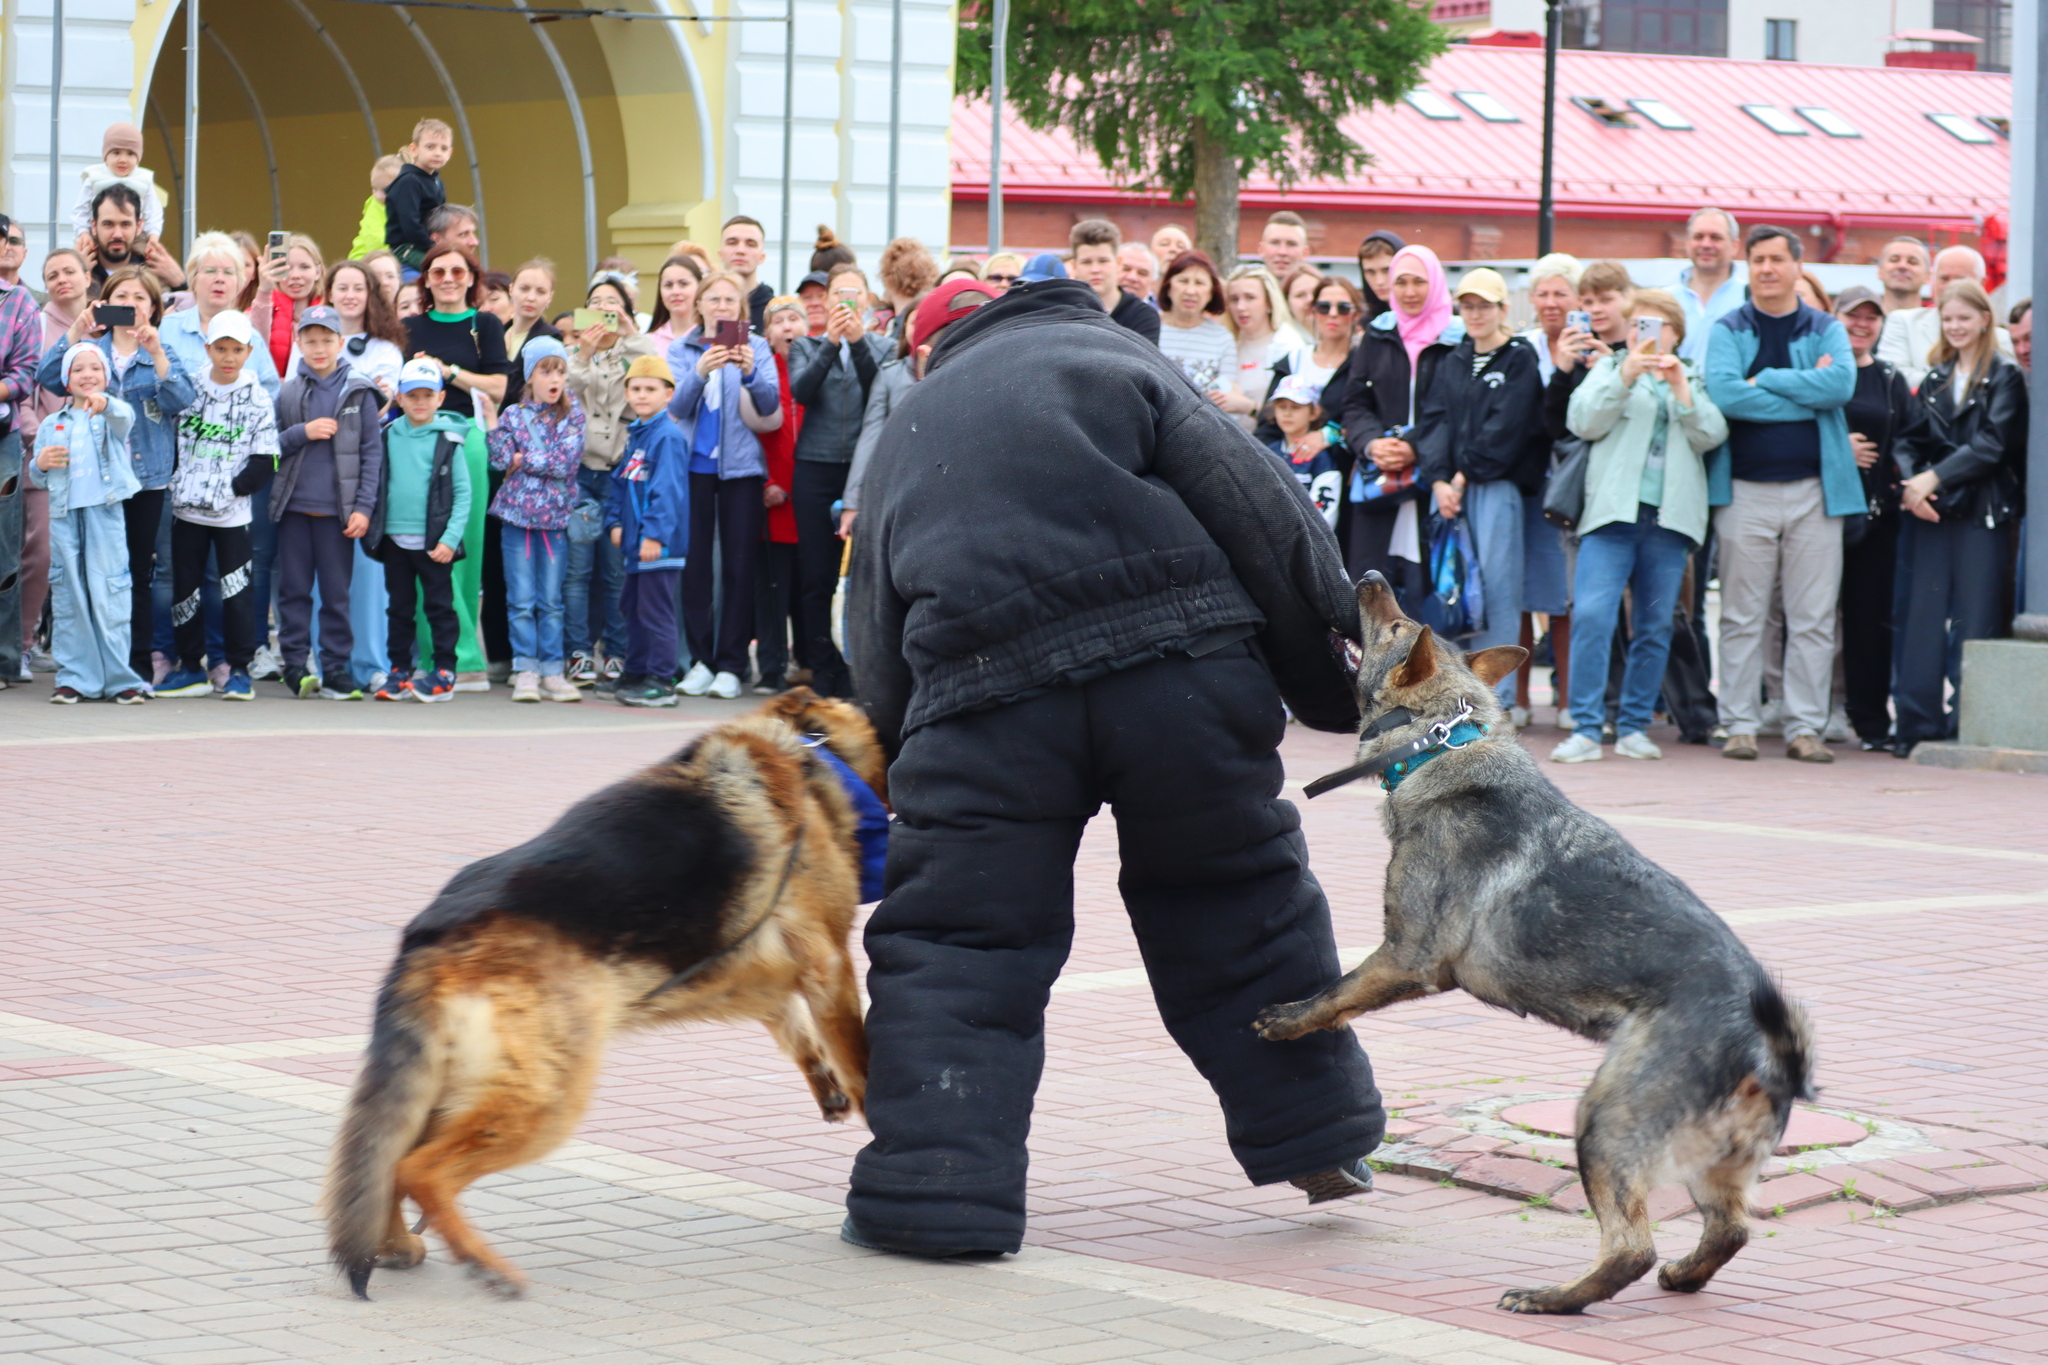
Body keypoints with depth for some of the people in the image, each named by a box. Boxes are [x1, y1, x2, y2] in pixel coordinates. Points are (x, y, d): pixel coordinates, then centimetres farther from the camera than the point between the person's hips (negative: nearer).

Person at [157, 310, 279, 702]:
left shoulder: (256, 399, -2)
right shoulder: (189, 390, 4)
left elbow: (264, 462, -4)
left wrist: (230, 488, -11)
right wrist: (176, 479, -2)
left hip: (232, 513, -3)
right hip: (186, 508, 3)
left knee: (237, 590, -4)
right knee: (184, 588, 7)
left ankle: (239, 669, 5)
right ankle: (191, 667, 18)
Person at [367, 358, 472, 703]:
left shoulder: (450, 439, -4)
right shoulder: (389, 436, 7)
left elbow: (463, 492, -5)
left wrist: (450, 538, -12)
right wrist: (368, 520, 5)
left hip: (434, 541, -4)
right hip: (394, 539, 4)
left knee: (440, 606, 1)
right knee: (400, 607, 10)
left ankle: (444, 674, 6)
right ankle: (400, 671, 17)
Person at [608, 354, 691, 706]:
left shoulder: (668, 436, -14)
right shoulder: (635, 436, 15)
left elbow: (667, 490, -21)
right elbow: (621, 482, 21)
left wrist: (655, 533, -26)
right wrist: (615, 522, 10)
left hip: (660, 543, -10)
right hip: (637, 543, 10)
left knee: (655, 611, -7)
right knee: (634, 608, 18)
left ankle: (661, 682, -3)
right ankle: (635, 674, 28)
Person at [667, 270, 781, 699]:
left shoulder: (756, 347, 6)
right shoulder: (682, 350, 7)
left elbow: (770, 406, -5)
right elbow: (677, 407, -5)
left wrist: (750, 373, -24)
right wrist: (700, 373, -23)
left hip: (740, 466, -1)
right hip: (693, 464, 1)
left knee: (739, 566, -2)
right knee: (694, 563, 0)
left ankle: (731, 664, 0)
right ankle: (700, 660, 7)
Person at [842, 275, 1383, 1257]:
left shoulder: (906, 430, 26)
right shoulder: (1114, 357, 17)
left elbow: (876, 661, 20)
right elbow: (1246, 496, 3)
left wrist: (899, 762, 25)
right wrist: (1332, 657, 4)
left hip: (983, 687, 0)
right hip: (1181, 661, 0)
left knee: (952, 942, 7)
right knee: (1240, 902, 17)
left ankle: (932, 1189, -1)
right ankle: (1315, 1135, 26)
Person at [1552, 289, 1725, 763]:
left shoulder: (1693, 378, 19)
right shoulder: (1609, 368, 15)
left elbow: (1711, 435, 4)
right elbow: (1583, 422, -1)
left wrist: (1680, 387, -8)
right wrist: (1625, 377, -12)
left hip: (1669, 517, 2)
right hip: (1614, 511, -2)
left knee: (1655, 626, 3)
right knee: (1591, 614, -15)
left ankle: (1634, 727, 12)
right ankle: (1586, 729, -14)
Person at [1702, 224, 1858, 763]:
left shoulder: (1826, 330, 10)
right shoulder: (1727, 331, 6)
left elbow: (1841, 384, -11)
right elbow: (1724, 395, -12)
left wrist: (1763, 380, -10)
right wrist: (1804, 393, -10)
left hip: (1813, 488, 1)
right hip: (1745, 490, -1)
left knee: (1813, 619, 1)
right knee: (1742, 617, 1)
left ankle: (1805, 727, 6)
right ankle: (1739, 725, 6)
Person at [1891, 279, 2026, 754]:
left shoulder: (2005, 377, 0)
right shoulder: (1935, 378, 16)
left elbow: (1991, 445, -10)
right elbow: (1911, 439, 11)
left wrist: (1934, 478, -15)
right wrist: (1912, 483, -9)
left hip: (1983, 515, -4)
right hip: (1932, 513, 5)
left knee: (1975, 621, -4)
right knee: (1924, 617, 1)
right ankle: (1919, 725, 4)